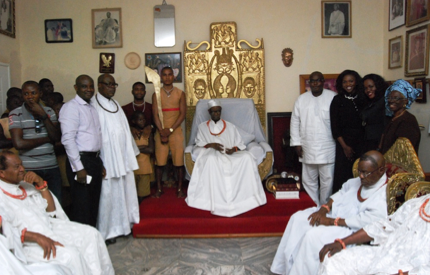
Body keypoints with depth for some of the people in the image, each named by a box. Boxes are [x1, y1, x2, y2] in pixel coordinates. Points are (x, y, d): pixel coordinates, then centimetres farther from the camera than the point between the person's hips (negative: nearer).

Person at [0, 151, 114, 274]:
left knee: (91, 234, -6)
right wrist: (36, 236, -30)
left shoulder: (25, 185, 14)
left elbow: (51, 210, 14)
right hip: (27, 244, -8)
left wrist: (40, 183, 3)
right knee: (69, 254, -29)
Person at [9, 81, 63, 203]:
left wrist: (43, 116, -10)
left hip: (52, 167, 3)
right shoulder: (15, 114, -3)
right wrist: (46, 139, -5)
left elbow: (57, 137, -2)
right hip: (29, 169, -3)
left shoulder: (49, 111, 9)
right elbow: (19, 143, -14)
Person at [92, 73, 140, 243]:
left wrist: (132, 151, 16)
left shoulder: (115, 105, 15)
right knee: (108, 193, 0)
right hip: (106, 158, -7)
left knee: (124, 190, 13)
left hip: (123, 156, 8)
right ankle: (107, 231, 13)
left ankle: (123, 224, 27)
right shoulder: (93, 106, -10)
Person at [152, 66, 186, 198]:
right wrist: (162, 132, -11)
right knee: (160, 161, 1)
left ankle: (180, 189, 10)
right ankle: (159, 189, 12)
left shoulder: (180, 93, 5)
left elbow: (182, 114, -2)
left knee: (179, 161, 0)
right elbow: (155, 115, 0)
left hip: (176, 131, 0)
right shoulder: (156, 94, 6)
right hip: (160, 132, 0)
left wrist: (170, 130, -11)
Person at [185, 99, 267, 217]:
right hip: (212, 154, -2)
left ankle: (245, 195, -28)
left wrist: (234, 149, -7)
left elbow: (240, 144, 16)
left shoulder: (230, 127, 23)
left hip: (231, 155, 2)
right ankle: (216, 200, -39)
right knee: (211, 159, -41)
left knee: (247, 157, -30)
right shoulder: (202, 127, 20)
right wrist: (210, 145, -10)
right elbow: (199, 144, 10)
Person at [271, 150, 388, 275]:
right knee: (298, 218, -1)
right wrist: (325, 208, -2)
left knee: (313, 236, -27)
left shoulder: (384, 194, -21)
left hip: (352, 228, -9)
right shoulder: (360, 180, 4)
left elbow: (368, 220, -27)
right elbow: (342, 192, 15)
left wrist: (332, 221, -22)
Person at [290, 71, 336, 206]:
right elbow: (295, 122, 7)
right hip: (308, 148, 3)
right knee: (309, 180, 10)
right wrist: (296, 143, 2)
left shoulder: (333, 97, -1)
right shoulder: (301, 99, 7)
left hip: (328, 148, -2)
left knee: (328, 179, 3)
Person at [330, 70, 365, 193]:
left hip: (361, 143, 2)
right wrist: (344, 146, -6)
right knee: (343, 175, -2)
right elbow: (334, 126, -1)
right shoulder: (337, 100, 3)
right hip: (344, 143, -2)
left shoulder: (363, 99, 8)